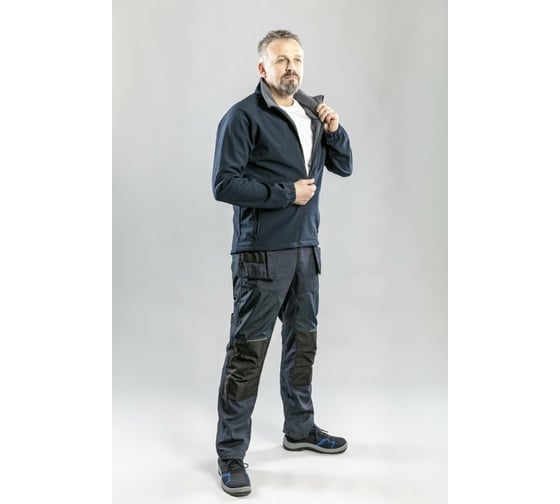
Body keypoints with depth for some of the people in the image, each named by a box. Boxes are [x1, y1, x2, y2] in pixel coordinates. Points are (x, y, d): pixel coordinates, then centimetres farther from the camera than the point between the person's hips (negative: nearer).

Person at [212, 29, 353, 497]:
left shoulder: (312, 112, 13)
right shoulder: (244, 116, -8)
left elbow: (344, 167, 16)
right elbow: (224, 184, -15)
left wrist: (334, 130, -1)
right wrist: (286, 193, -14)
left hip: (306, 249, 7)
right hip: (262, 253, -7)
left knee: (303, 341, 17)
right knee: (247, 352, -3)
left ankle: (300, 428, 36)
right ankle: (231, 454, 10)